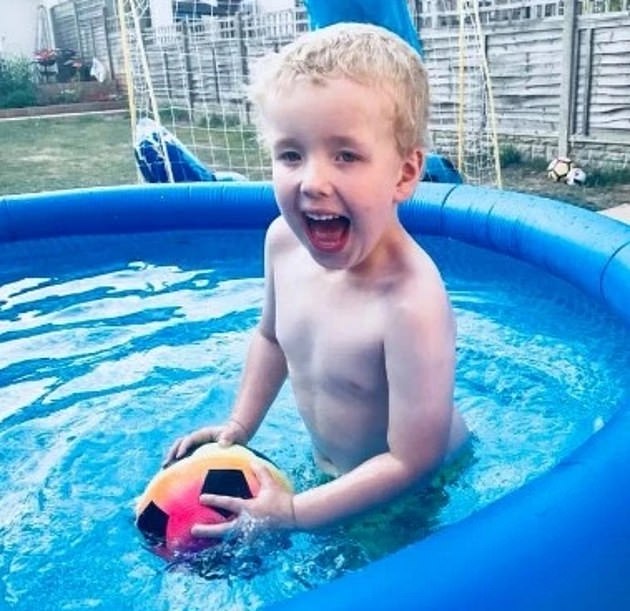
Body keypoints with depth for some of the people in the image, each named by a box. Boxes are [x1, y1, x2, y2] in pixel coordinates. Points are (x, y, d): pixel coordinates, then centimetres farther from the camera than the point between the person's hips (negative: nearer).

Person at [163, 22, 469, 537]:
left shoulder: (412, 304, -38)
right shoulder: (284, 240, -15)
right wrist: (237, 428, 4)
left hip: (419, 499, -5)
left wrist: (292, 513, -23)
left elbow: (412, 463, -28)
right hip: (332, 470, 6)